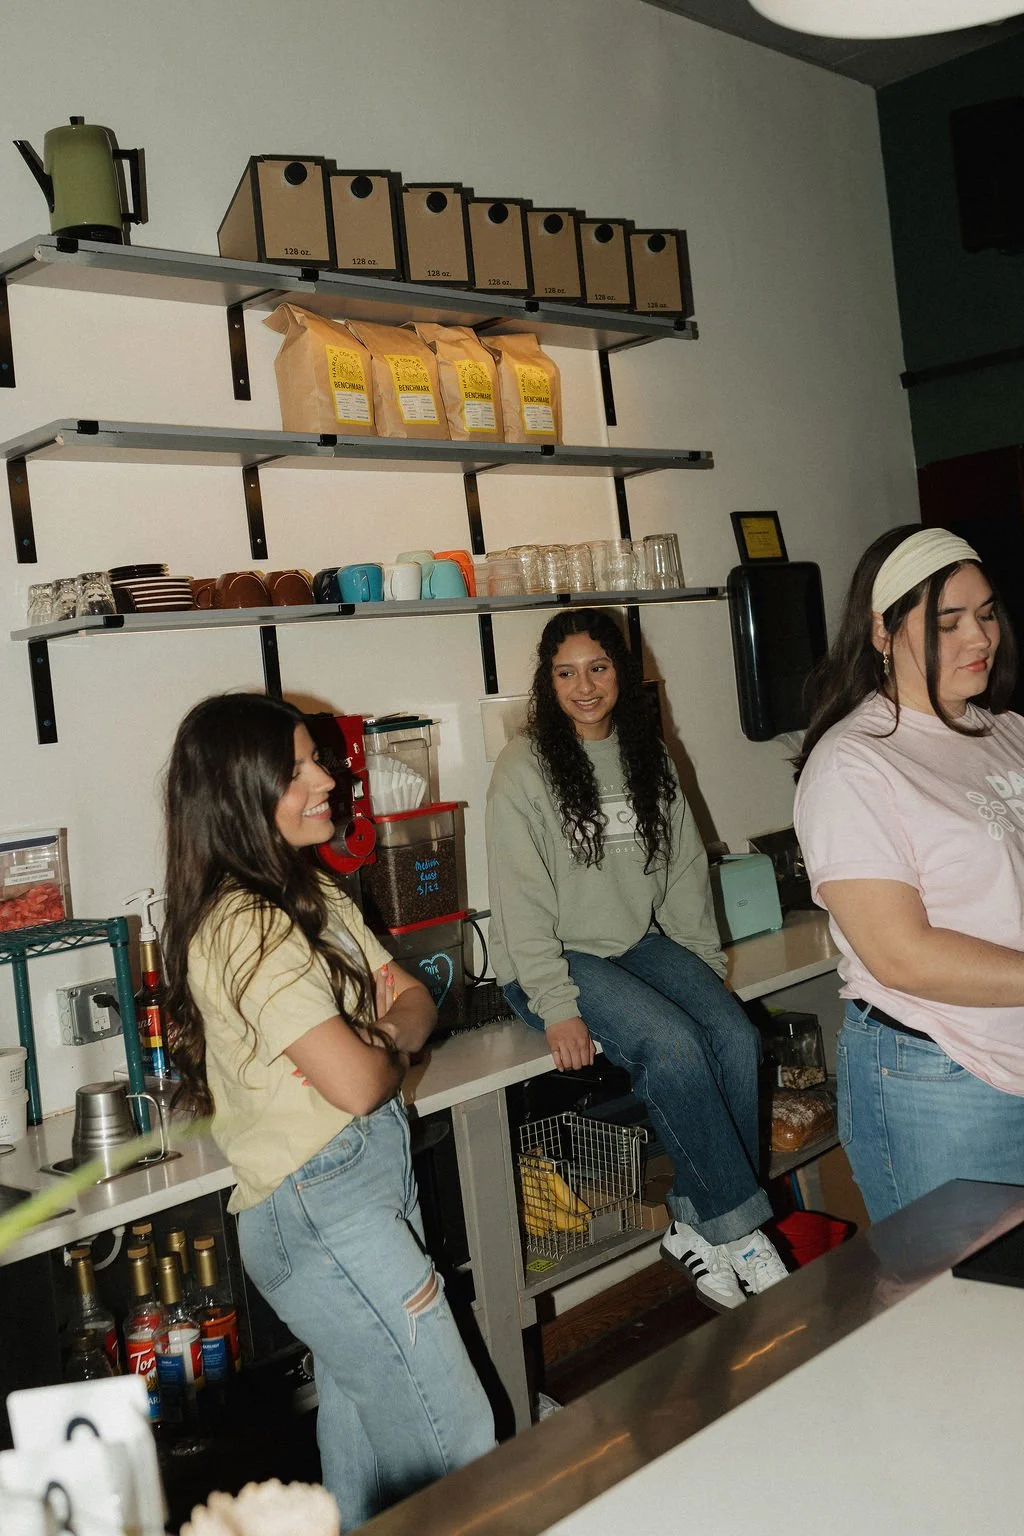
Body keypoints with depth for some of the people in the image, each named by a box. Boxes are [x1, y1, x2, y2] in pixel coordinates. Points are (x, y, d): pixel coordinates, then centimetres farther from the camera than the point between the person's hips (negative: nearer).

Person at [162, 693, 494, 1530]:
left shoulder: (313, 894, 9)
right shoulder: (243, 929, -22)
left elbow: (412, 999, 10)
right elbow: (357, 1082, -26)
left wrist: (380, 1039, -11)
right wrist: (390, 1052, -4)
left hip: (376, 1174, 9)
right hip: (319, 1212, -9)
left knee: (364, 1423, 22)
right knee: (452, 1443, -1)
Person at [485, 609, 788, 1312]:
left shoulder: (649, 756, 9)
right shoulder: (526, 767, -9)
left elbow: (685, 866, 14)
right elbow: (522, 898, -13)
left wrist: (706, 960, 8)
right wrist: (556, 1007, -19)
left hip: (640, 943, 6)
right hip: (558, 959, -5)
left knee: (737, 1038, -19)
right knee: (674, 1045, -27)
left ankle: (699, 1228, -9)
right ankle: (740, 1229, -13)